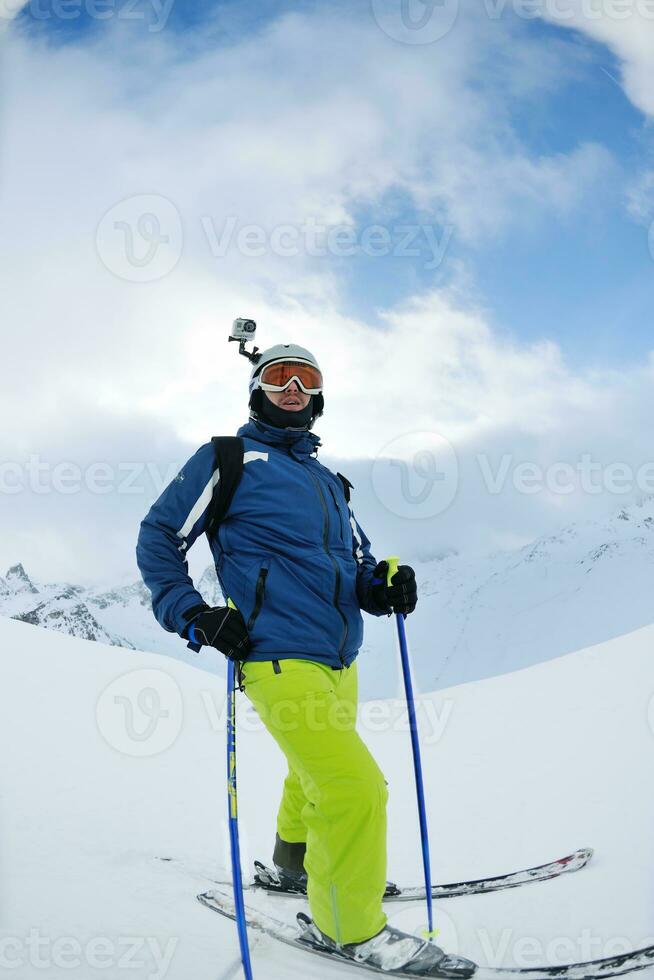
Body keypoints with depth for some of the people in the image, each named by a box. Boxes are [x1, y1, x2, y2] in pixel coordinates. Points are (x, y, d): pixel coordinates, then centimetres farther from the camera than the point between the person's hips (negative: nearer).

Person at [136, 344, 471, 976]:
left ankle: (294, 862, 51)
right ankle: (351, 925, 3)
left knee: (316, 774, 26)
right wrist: (191, 614, -11)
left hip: (340, 662, 8)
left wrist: (383, 587, -4)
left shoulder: (326, 482, 20)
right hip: (281, 660, -8)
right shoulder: (227, 459, 1)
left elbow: (358, 564, 19)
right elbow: (159, 538, 3)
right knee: (355, 790, -15)